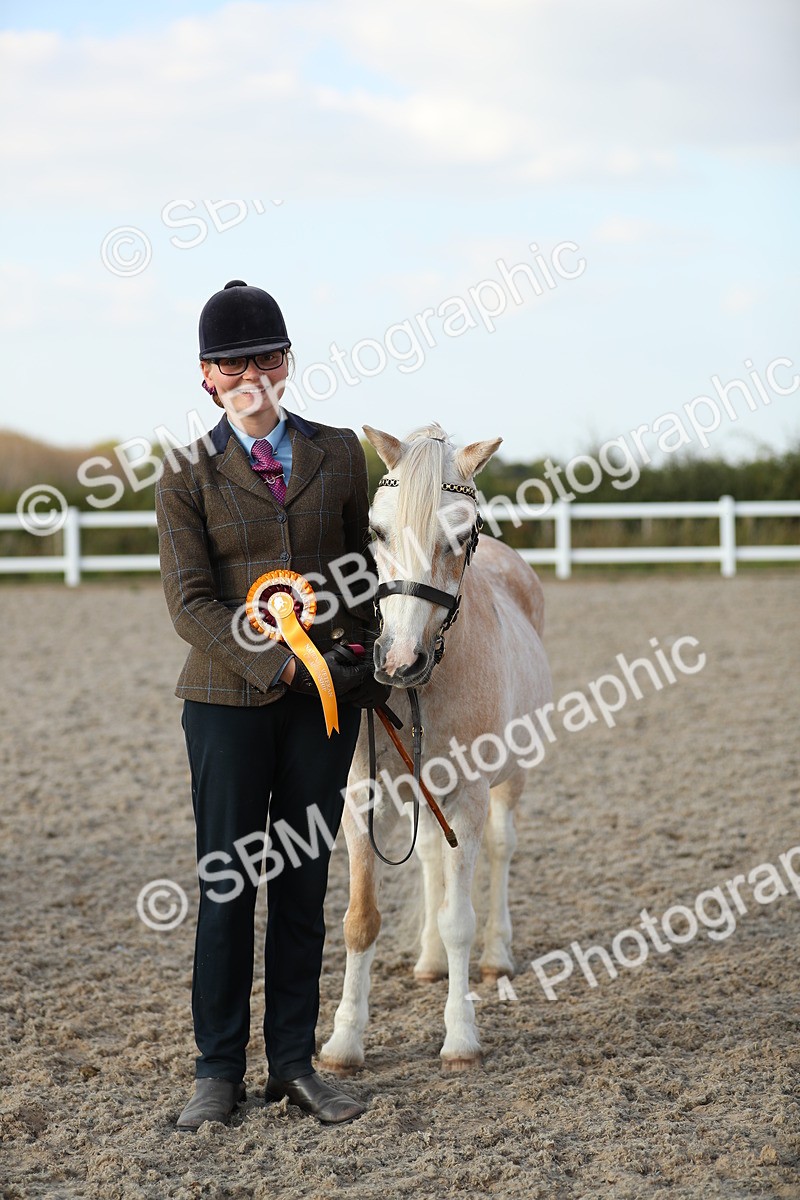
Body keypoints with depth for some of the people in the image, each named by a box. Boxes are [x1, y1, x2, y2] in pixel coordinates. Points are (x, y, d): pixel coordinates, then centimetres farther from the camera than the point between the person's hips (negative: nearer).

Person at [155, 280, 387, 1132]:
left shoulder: (339, 455, 7)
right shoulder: (189, 476, -1)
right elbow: (189, 601, -8)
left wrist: (369, 670, 9)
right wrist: (275, 666, -20)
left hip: (328, 695, 2)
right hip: (228, 700, -2)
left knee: (305, 883, 7)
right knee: (227, 885, 1)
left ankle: (295, 1063, 14)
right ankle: (218, 1070, 10)